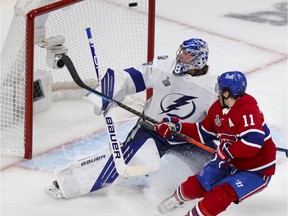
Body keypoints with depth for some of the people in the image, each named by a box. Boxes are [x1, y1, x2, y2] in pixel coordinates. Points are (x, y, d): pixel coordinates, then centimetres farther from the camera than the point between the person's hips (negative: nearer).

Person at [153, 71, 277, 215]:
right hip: (232, 163, 8)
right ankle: (178, 197, 35)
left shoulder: (247, 110, -29)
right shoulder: (217, 108, -1)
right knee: (197, 184, 3)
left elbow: (254, 141, -39)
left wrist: (227, 153, -33)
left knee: (221, 195, -26)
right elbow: (203, 132, 13)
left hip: (257, 170, -8)